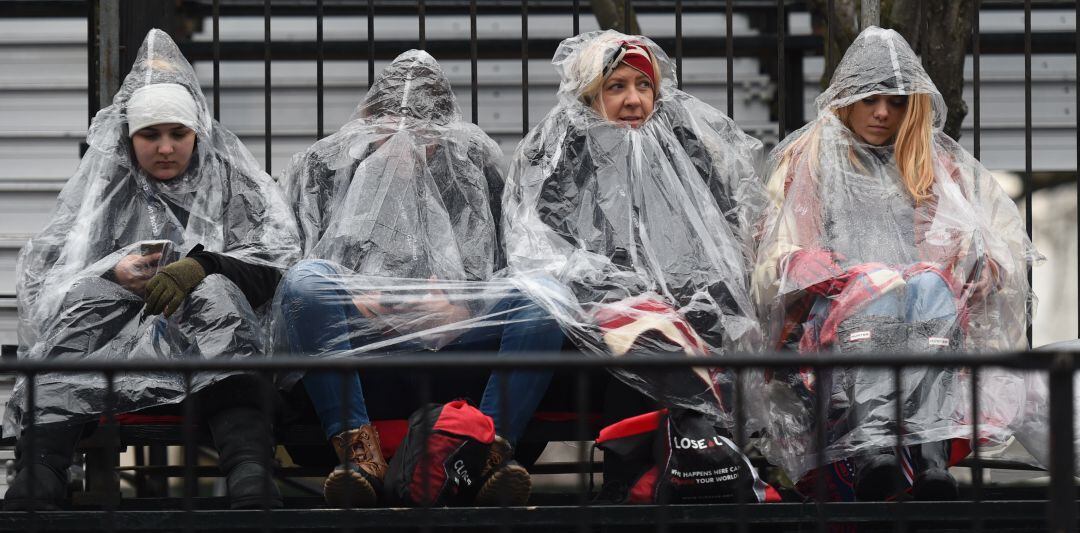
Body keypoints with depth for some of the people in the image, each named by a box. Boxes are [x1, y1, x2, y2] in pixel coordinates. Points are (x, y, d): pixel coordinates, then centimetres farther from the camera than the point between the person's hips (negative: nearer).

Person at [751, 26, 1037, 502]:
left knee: (930, 285, -34)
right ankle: (870, 445, -59)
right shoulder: (808, 157, 20)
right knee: (879, 284, -37)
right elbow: (779, 257, 10)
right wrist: (843, 276, -10)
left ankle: (930, 450, -54)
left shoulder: (938, 161, 26)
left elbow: (1007, 234, 17)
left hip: (932, 302, 2)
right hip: (834, 308, -2)